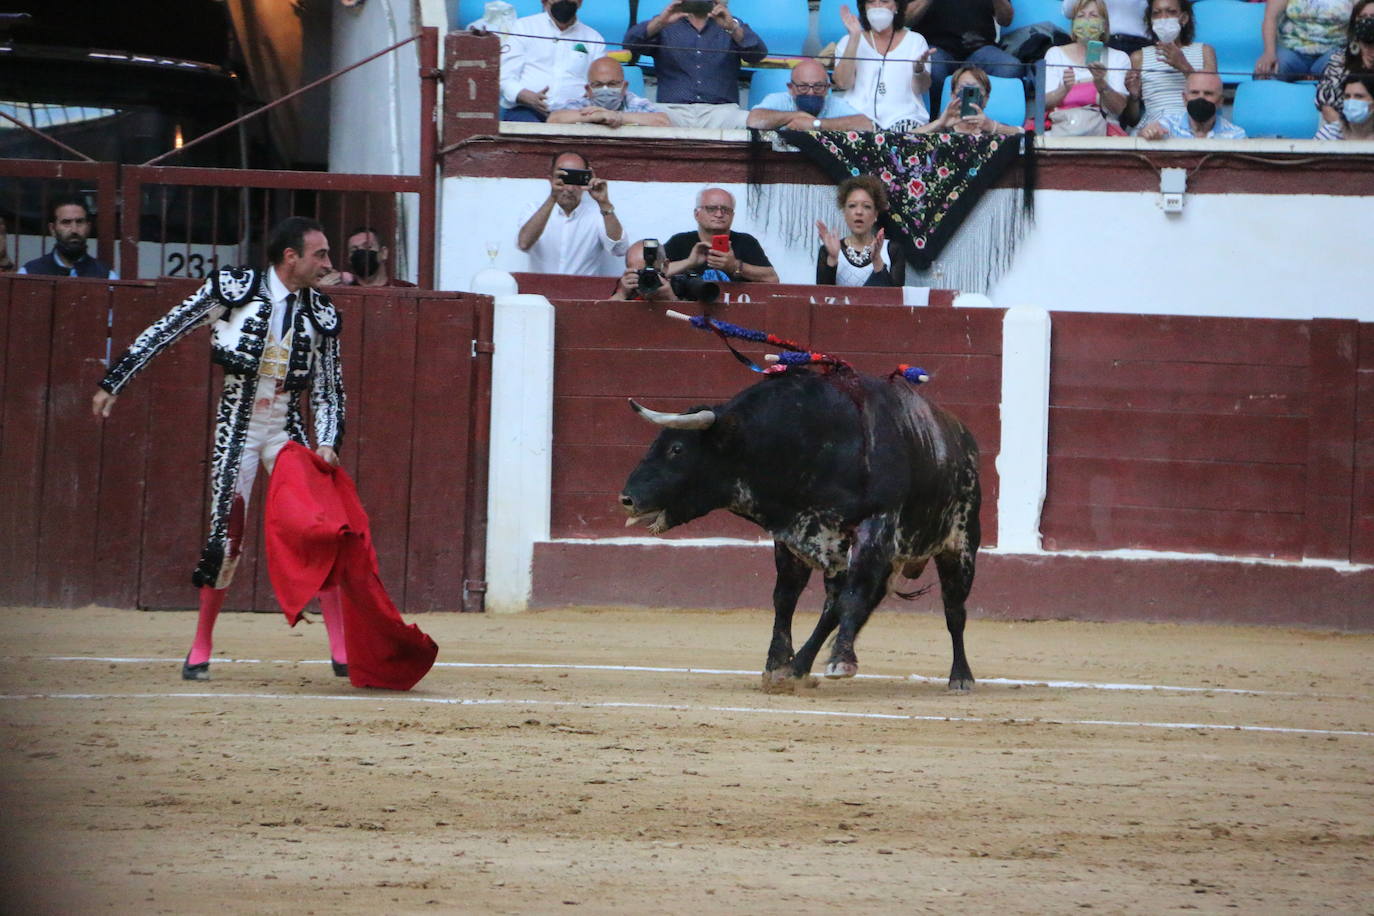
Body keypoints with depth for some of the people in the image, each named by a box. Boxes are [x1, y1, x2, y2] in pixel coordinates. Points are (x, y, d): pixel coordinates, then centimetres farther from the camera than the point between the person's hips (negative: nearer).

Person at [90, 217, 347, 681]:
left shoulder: (321, 315, 2)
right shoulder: (232, 289, -9)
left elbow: (328, 391, 7)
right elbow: (165, 331, -4)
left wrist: (327, 443, -11)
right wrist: (113, 383, -5)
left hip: (288, 431, 3)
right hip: (236, 430, -3)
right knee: (226, 536, -7)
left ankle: (342, 651, -3)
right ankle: (200, 651, 9)